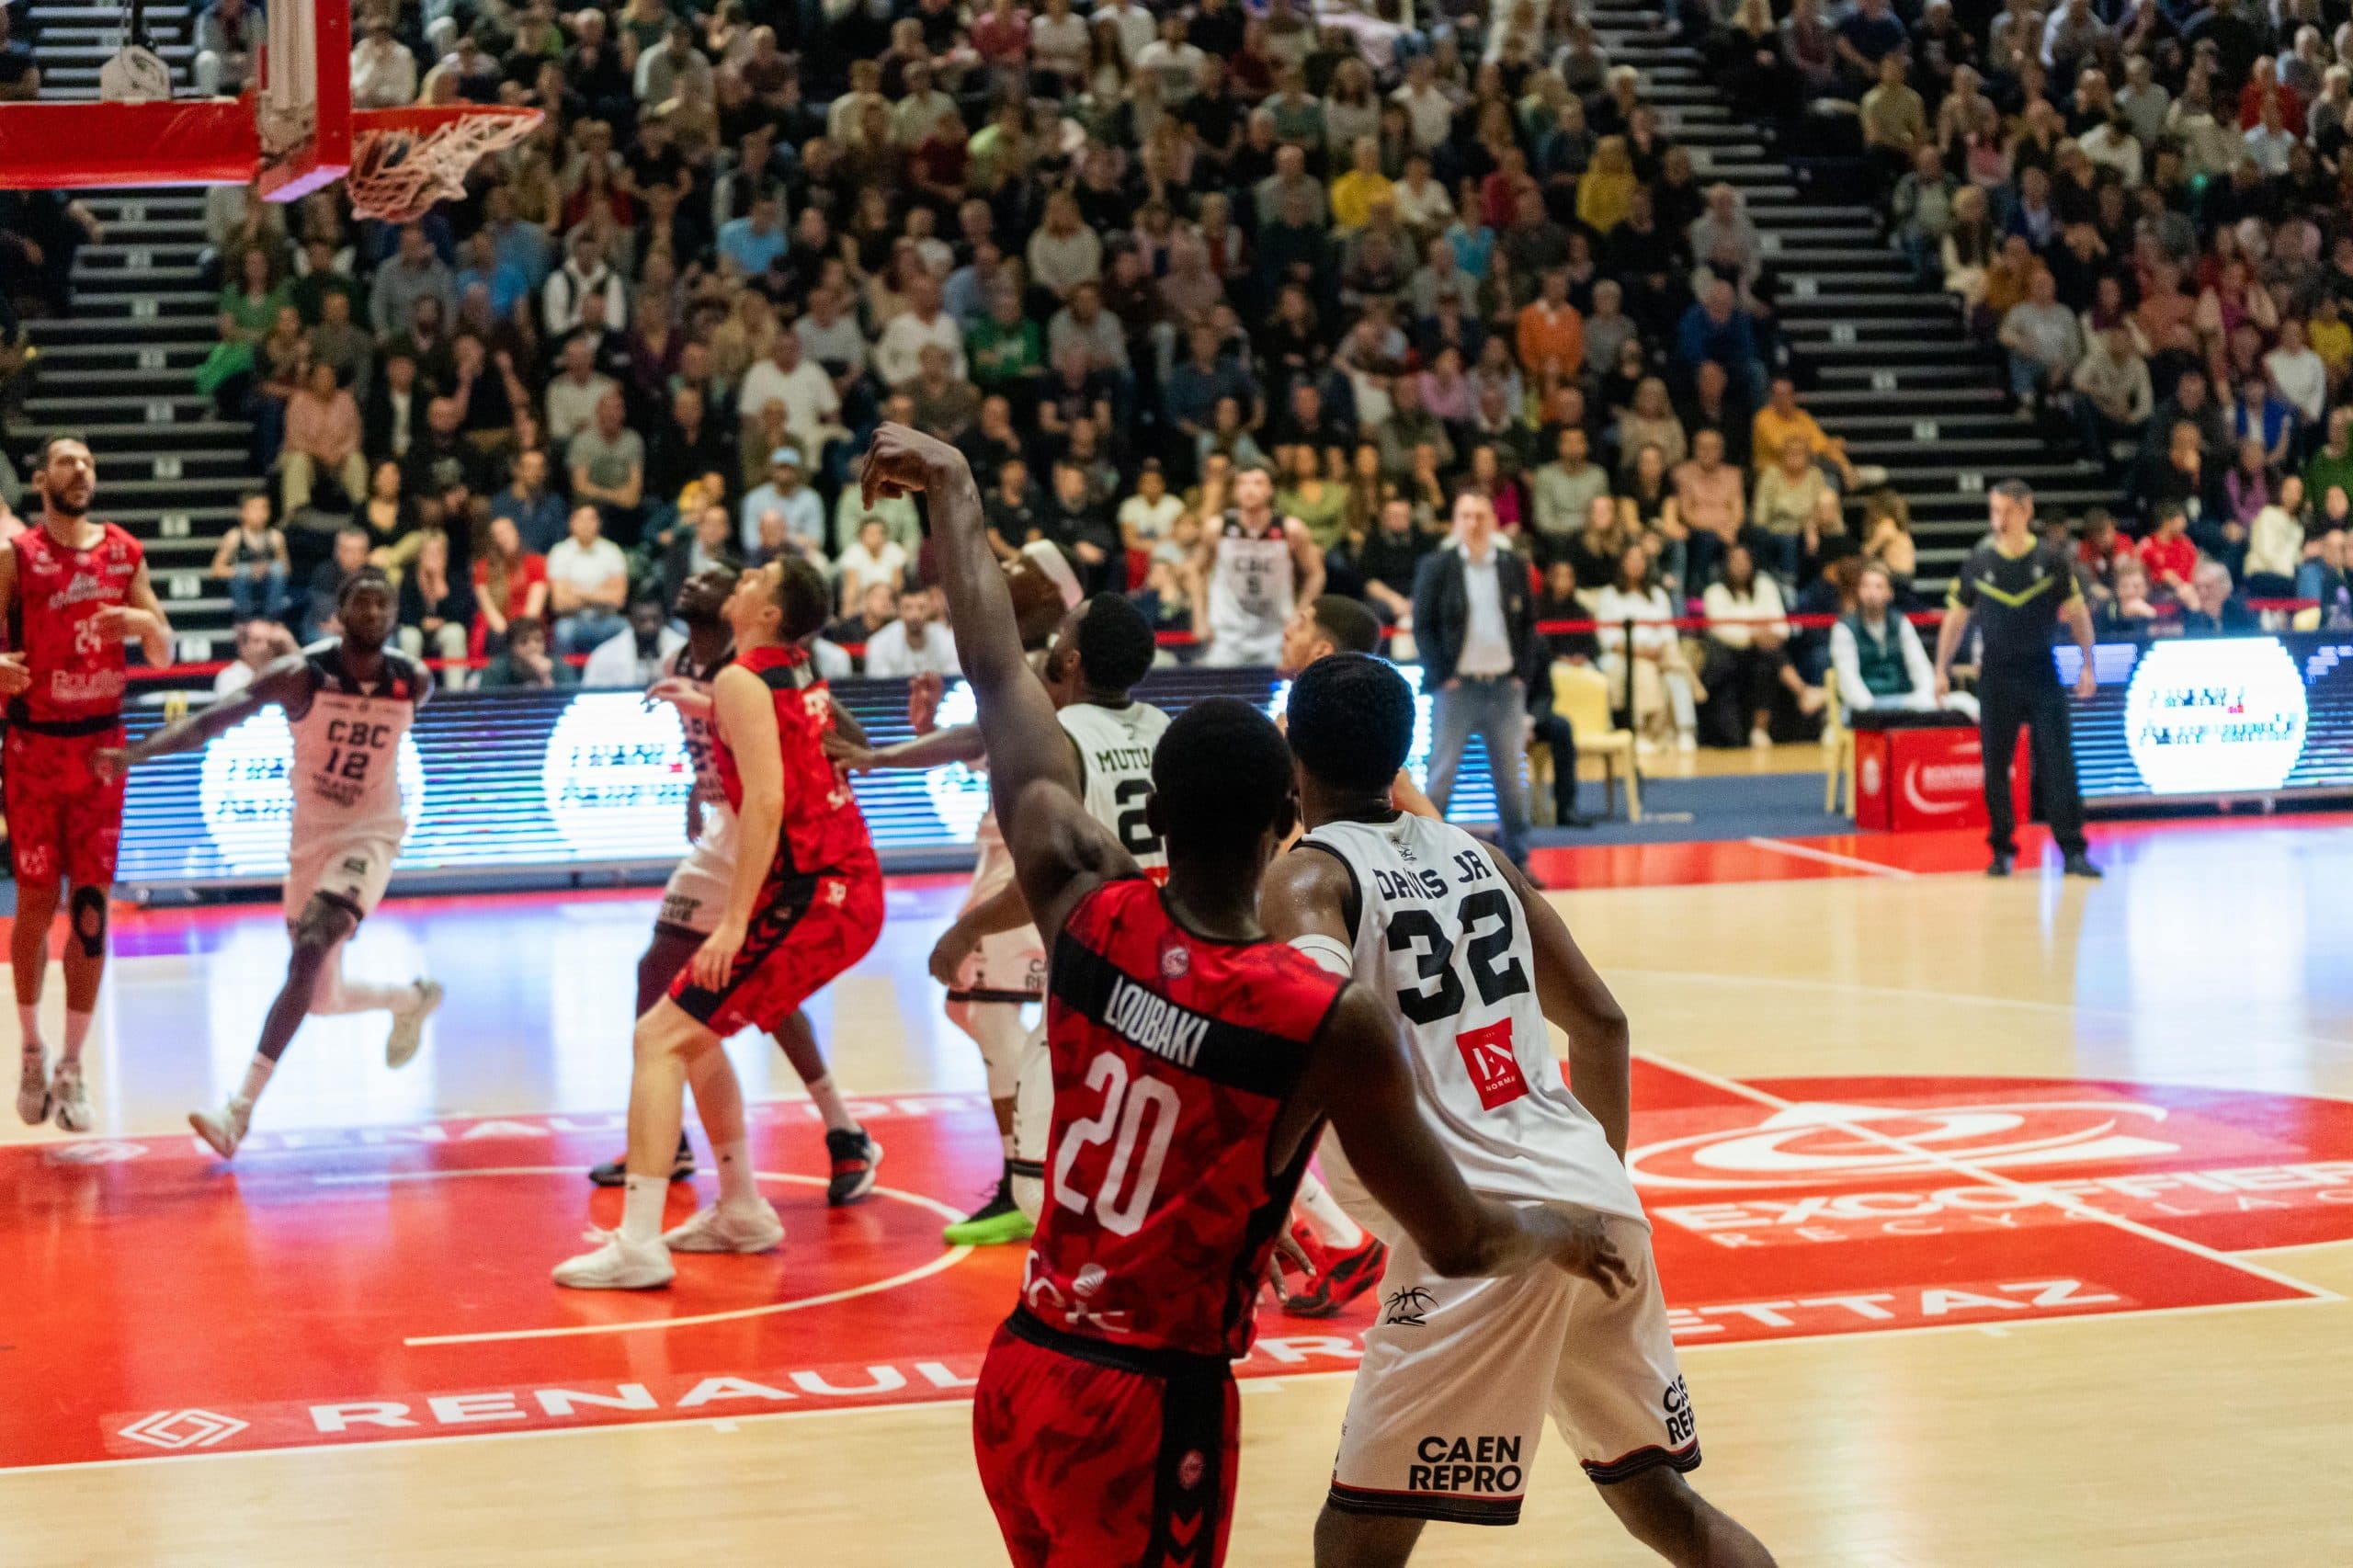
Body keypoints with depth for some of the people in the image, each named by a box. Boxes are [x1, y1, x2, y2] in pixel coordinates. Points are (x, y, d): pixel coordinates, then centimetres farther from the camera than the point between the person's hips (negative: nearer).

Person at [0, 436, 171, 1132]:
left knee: (91, 906, -1)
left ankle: (72, 1068, 6)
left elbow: (164, 656, 8)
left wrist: (143, 620, -14)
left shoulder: (124, 552, 5)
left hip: (100, 744, 2)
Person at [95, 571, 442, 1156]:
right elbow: (212, 720, -25)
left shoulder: (413, 681, -9)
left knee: (308, 955, -25)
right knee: (323, 998, 10)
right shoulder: (301, 675, -16)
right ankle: (410, 1000, 44)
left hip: (370, 834, -2)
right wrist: (138, 752, -38)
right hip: (310, 836, 2)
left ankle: (241, 1108, -28)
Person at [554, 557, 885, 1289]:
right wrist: (709, 712, 33)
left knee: (661, 1036, -8)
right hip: (853, 889, 9)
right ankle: (741, 1212, 29)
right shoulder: (801, 678, 15)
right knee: (696, 1028, 23)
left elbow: (766, 799, -21)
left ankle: (639, 1243, -15)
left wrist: (736, 919, -23)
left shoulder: (741, 681, -10)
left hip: (809, 897, -9)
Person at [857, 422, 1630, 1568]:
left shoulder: (1085, 909, -7)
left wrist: (951, 488, 18)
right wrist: (1560, 1235, 15)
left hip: (1017, 1374, 6)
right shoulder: (1334, 1022, -18)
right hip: (1153, 1412, -6)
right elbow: (1463, 1245, -7)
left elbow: (999, 678, 6)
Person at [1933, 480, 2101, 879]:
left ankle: (2073, 850, -4)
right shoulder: (1979, 561, 0)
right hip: (1996, 673, 1)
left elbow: (2077, 613, 4)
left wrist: (2087, 666, 0)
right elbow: (1956, 617, 8)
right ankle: (2002, 850, 13)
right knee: (1995, 766, 3)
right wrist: (1942, 670, 4)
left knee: (2057, 763, -5)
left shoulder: (2051, 559, -3)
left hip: (2041, 670, -1)